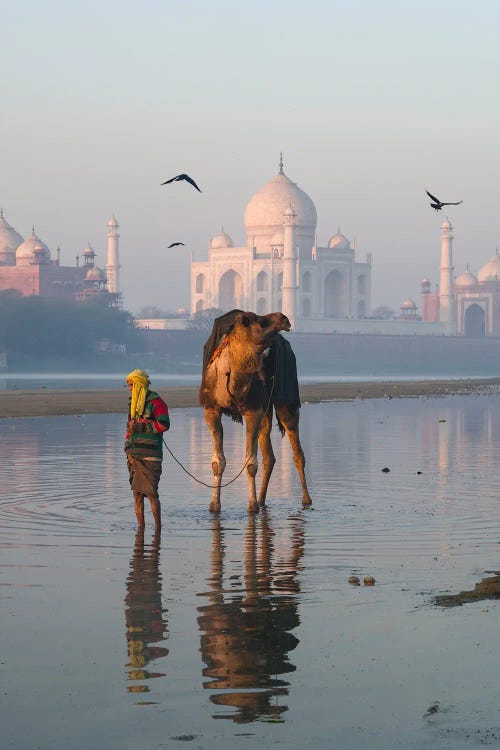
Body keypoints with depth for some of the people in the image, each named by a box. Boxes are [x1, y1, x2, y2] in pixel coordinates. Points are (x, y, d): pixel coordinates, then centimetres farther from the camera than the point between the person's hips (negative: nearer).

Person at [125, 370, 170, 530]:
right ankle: (140, 526, 10)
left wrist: (141, 427, -12)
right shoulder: (133, 403, 19)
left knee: (151, 492, -9)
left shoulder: (155, 402, -4)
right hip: (135, 454, 7)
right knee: (137, 493, 5)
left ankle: (158, 527, -2)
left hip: (150, 454, -7)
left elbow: (164, 425, -13)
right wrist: (128, 451, 9)